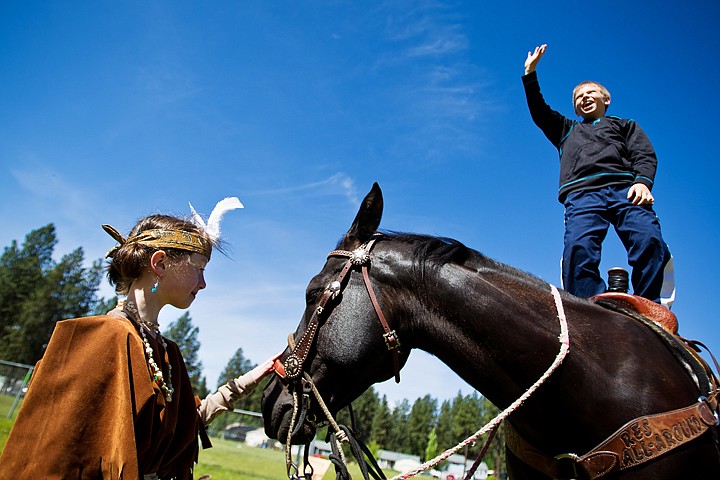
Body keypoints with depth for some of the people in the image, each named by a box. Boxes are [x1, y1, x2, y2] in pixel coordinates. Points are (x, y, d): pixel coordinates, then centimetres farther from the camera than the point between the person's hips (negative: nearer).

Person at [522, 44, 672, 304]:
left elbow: (645, 155, 16)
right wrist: (530, 73, 25)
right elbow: (538, 112, 30)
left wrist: (643, 181, -5)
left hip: (625, 188, 0)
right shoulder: (567, 129, 40)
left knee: (650, 241, -29)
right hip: (581, 194, 1)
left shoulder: (625, 125, 33)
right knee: (578, 249, -29)